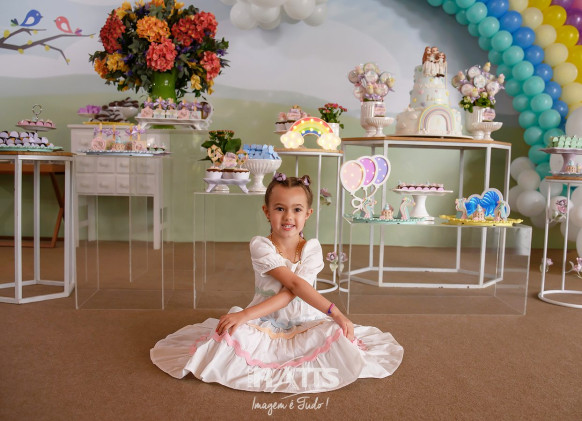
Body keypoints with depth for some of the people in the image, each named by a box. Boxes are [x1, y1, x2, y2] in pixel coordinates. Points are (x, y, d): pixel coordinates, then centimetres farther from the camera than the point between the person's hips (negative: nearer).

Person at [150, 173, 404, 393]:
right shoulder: (260, 246, -12)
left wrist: (245, 315, -29)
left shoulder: (312, 248, -8)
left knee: (337, 335, -27)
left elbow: (288, 294, -19)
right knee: (233, 336, -31)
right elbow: (295, 284, -22)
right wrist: (335, 312, -30)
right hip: (266, 326, -1)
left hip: (305, 324, 2)